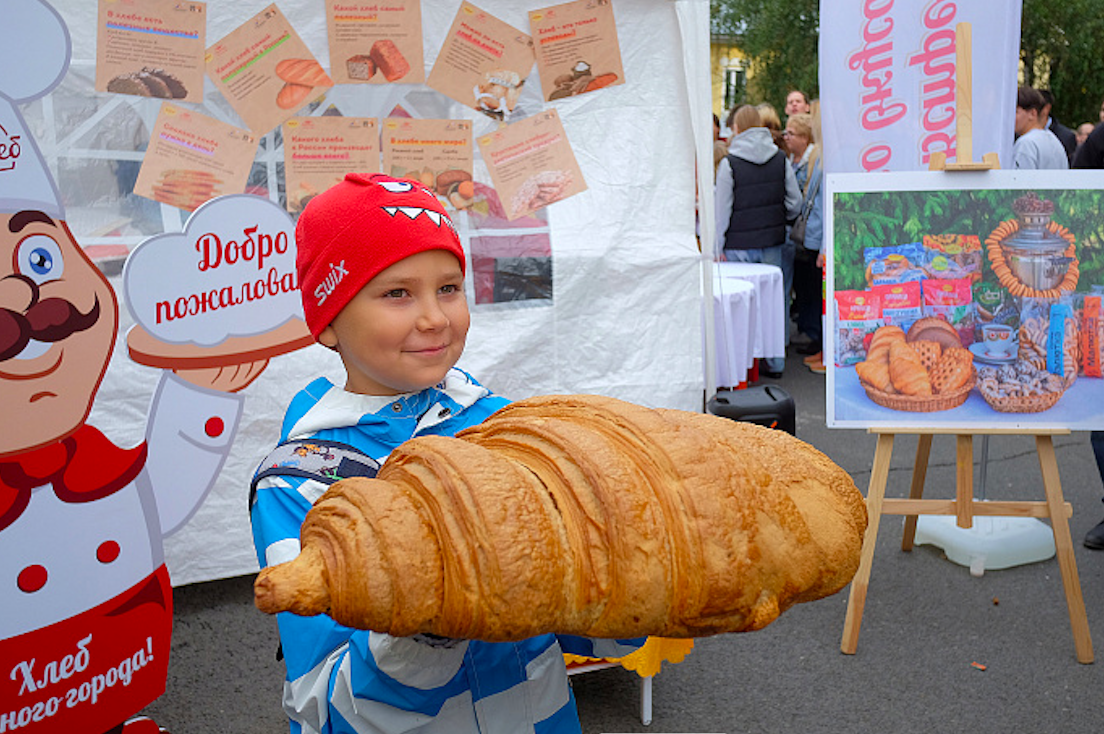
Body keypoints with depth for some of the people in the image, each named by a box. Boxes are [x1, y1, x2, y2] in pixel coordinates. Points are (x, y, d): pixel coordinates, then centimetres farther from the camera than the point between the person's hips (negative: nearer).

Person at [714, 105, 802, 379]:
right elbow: (795, 202, 6)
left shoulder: (729, 163, -9)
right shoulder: (781, 159, 2)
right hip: (773, 243, 4)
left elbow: (721, 208, -6)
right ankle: (775, 362, 15)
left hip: (739, 246, -3)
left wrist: (717, 246, 0)